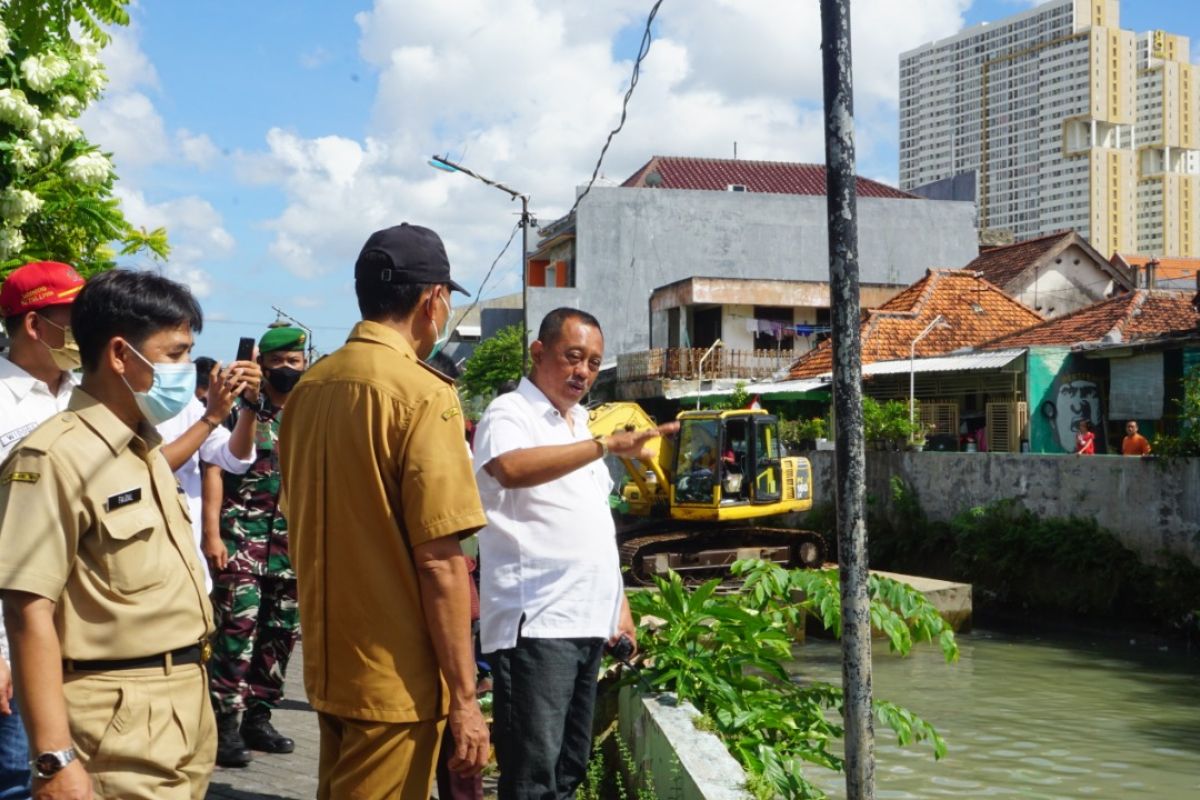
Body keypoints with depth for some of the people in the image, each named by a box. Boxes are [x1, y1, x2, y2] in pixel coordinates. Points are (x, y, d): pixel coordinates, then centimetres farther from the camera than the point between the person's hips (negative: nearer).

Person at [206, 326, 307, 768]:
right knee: (238, 625, -12)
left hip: (292, 537, 5)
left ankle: (258, 716, 18)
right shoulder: (240, 406, -4)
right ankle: (226, 723, -7)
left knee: (281, 631, 8)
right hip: (241, 532, -5)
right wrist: (211, 533, -14)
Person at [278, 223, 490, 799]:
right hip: (395, 678, -7)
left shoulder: (310, 387, 6)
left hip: (327, 665, 7)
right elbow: (439, 561, -20)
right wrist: (463, 697, -15)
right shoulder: (423, 393, -17)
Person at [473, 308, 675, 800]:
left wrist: (618, 603, 19)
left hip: (587, 622, 9)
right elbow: (511, 468, -32)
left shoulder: (579, 424, 19)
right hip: (536, 625, -9)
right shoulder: (510, 415, -7)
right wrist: (606, 445, -37)